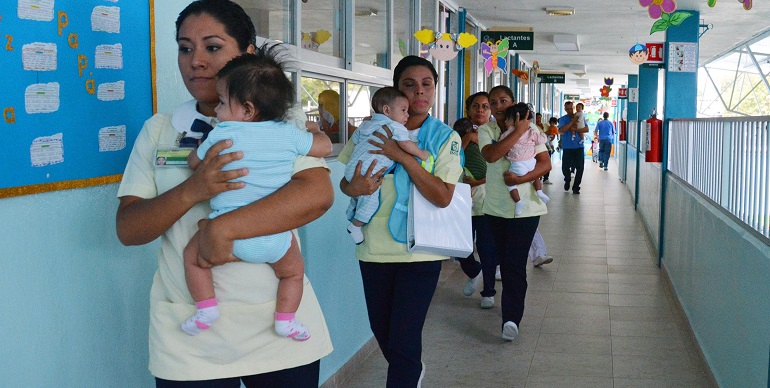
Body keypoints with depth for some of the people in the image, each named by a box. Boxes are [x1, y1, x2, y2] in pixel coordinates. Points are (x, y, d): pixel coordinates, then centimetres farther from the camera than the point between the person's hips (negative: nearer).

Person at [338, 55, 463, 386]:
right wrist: (353, 187, -15)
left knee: (403, 340, -7)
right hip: (374, 247, 3)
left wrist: (402, 155, -22)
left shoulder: (445, 137, -4)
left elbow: (443, 196, -16)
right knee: (380, 328, 19)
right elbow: (341, 177, 9)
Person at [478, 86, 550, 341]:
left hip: (524, 208, -3)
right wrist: (518, 132, -19)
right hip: (496, 207, 3)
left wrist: (520, 179, -23)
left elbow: (545, 164, -8)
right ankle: (513, 306, 34)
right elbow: (490, 155, -18)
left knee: (515, 263, -9)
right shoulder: (486, 131, 2)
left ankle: (511, 318, -6)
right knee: (505, 261, 16)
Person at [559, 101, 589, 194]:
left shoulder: (580, 117, 10)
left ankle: (576, 187, 9)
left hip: (579, 146, 1)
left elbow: (586, 129, 1)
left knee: (580, 167, -3)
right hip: (567, 147, -1)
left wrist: (575, 129, -12)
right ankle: (567, 180, 31)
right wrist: (573, 121, -13)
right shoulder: (562, 119, 5)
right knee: (565, 167, 0)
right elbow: (562, 129, -13)